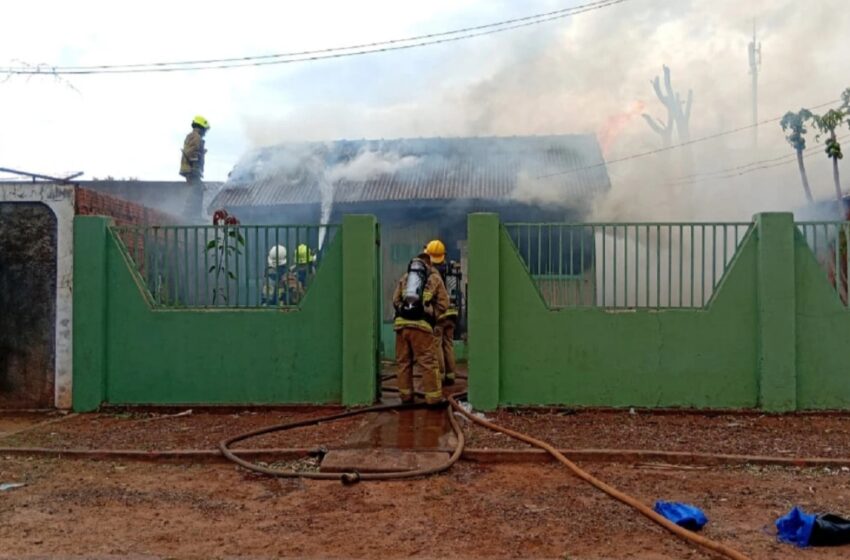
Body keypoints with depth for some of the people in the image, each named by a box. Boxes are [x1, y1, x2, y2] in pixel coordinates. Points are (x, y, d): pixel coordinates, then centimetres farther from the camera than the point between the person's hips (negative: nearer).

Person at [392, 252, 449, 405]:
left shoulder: (404, 277, 21)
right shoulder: (434, 278, 12)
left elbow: (395, 300, 12)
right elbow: (443, 303, 5)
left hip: (401, 323, 4)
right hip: (421, 324, -3)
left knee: (403, 362, 12)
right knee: (428, 363, -1)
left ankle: (405, 395, 19)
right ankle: (433, 397, 0)